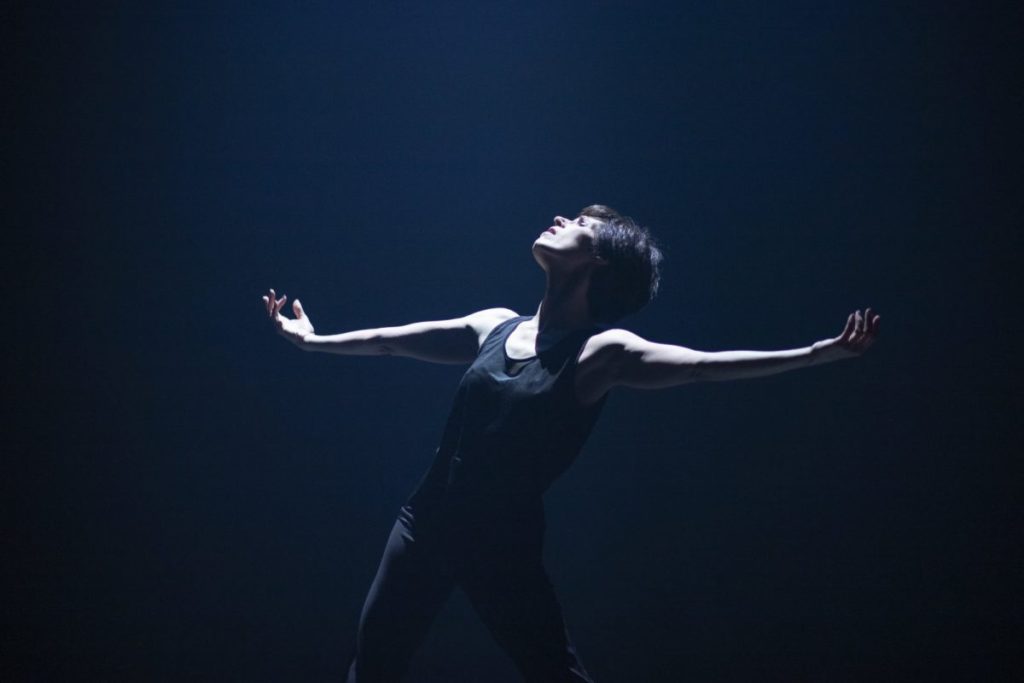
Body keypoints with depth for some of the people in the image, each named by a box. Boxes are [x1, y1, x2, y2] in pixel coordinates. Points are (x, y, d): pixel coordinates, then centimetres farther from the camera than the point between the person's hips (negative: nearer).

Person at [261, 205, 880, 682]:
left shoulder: (602, 352, -10)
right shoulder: (494, 326, 6)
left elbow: (705, 364, -22)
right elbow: (392, 341, 20)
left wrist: (820, 353, -32)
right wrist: (312, 339, 32)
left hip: (504, 544, -5)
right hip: (426, 523, 5)